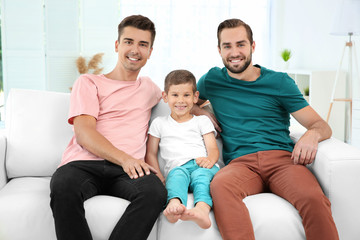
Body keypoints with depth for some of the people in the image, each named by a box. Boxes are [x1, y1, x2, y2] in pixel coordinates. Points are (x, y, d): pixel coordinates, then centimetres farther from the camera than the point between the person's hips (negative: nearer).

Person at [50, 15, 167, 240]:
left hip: (128, 170, 2)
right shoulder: (89, 82, 15)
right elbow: (83, 133, 1)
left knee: (155, 192, -33)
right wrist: (123, 158, -16)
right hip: (84, 164, -2)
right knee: (63, 188, -38)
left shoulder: (148, 87, 28)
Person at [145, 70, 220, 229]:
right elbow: (151, 153, 19)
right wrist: (159, 178, 2)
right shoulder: (159, 123, 24)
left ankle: (202, 210, -63)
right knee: (178, 175, -36)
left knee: (201, 173, -35)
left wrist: (210, 159, -13)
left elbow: (213, 149, 13)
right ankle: (174, 205, -65)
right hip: (177, 167, 0)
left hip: (202, 166, 1)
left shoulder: (202, 121, 24)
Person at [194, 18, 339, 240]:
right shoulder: (212, 80, 17)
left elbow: (322, 126, 11)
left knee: (314, 198, -34)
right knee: (220, 185, -37)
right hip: (241, 162, 0)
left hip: (282, 157, 0)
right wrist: (203, 114, 11)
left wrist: (312, 134, -14)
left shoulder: (279, 82, 13)